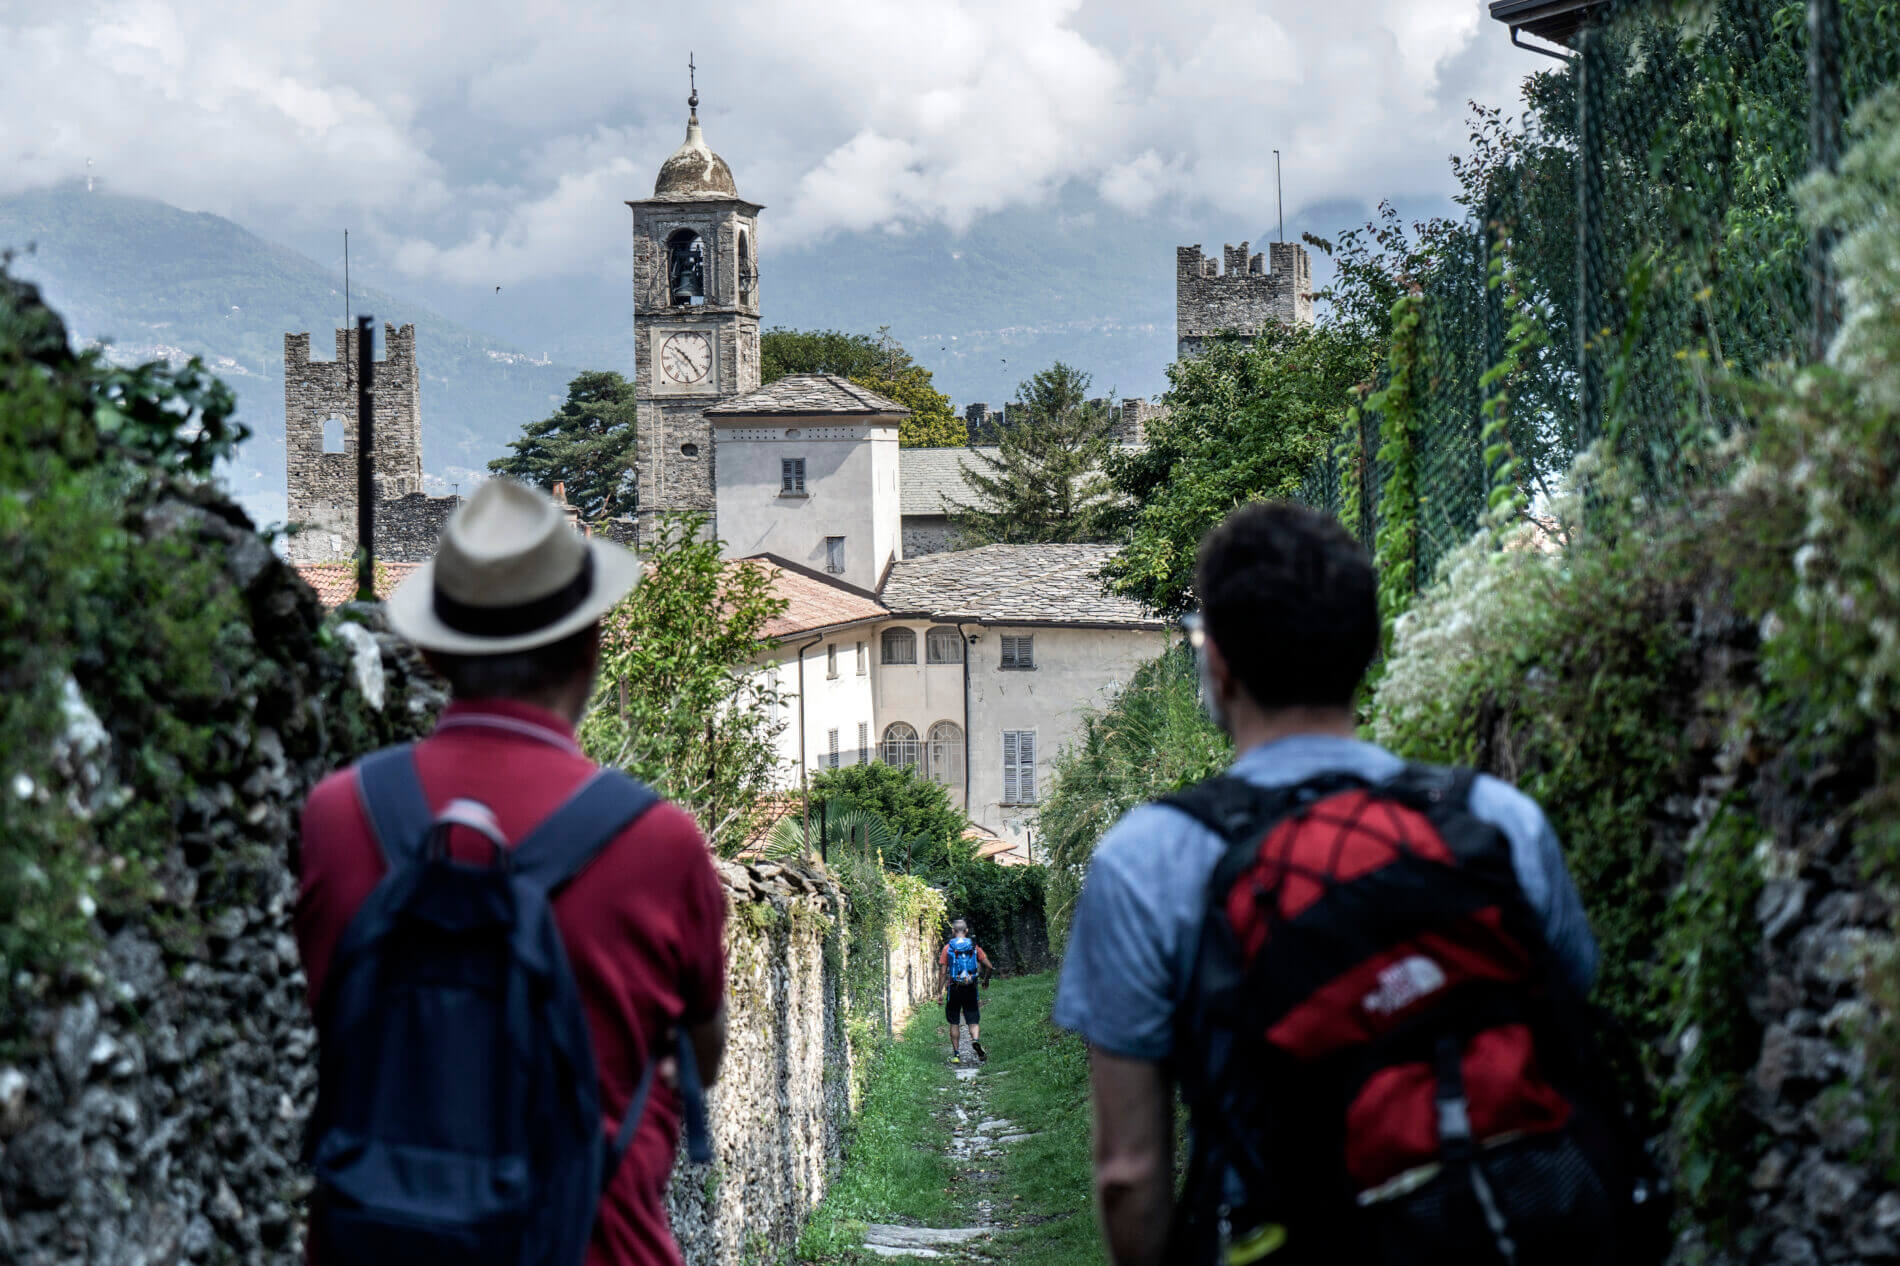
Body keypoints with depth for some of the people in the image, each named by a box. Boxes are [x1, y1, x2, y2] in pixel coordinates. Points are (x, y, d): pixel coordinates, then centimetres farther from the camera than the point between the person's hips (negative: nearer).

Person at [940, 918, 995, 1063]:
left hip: (954, 989, -1)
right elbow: (989, 967, 0)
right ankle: (976, 1040, -25)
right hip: (971, 989, 1)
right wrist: (986, 980, 20)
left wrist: (940, 992, -2)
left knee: (954, 1023, 10)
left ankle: (956, 1054, 9)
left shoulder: (947, 948, -1)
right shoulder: (974, 947, 3)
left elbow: (942, 972, -5)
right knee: (973, 1022, 5)